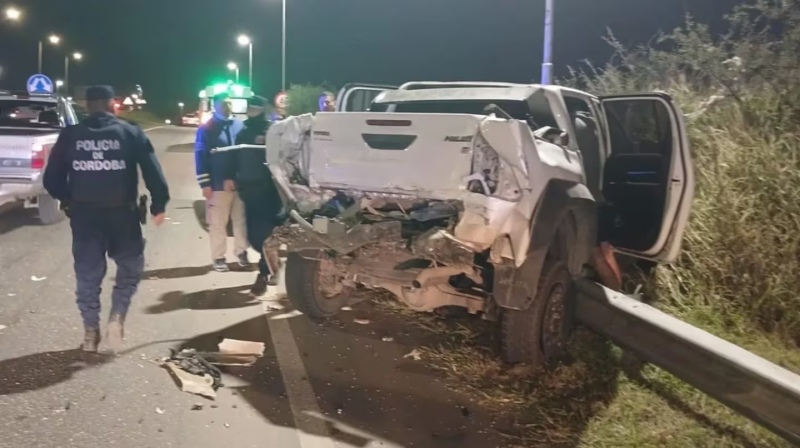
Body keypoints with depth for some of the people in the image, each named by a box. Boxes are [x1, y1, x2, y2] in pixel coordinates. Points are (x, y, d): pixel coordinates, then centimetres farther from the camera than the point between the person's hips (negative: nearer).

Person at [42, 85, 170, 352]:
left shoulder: (70, 135, 5)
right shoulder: (131, 133, -1)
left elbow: (52, 179, 5)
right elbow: (152, 172, -7)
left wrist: (67, 200, 22)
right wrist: (158, 205, 3)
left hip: (84, 215, 2)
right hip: (122, 213, -2)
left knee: (88, 273, 13)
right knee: (130, 266, 16)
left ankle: (91, 331, 17)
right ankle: (117, 317, 1)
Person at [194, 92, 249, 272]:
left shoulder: (240, 126, 9)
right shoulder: (206, 129, -3)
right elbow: (201, 157, -6)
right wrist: (205, 184, -11)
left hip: (239, 182, 4)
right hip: (218, 184, -4)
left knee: (240, 220, 10)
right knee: (218, 223, 2)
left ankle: (241, 252, 23)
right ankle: (219, 257, 10)